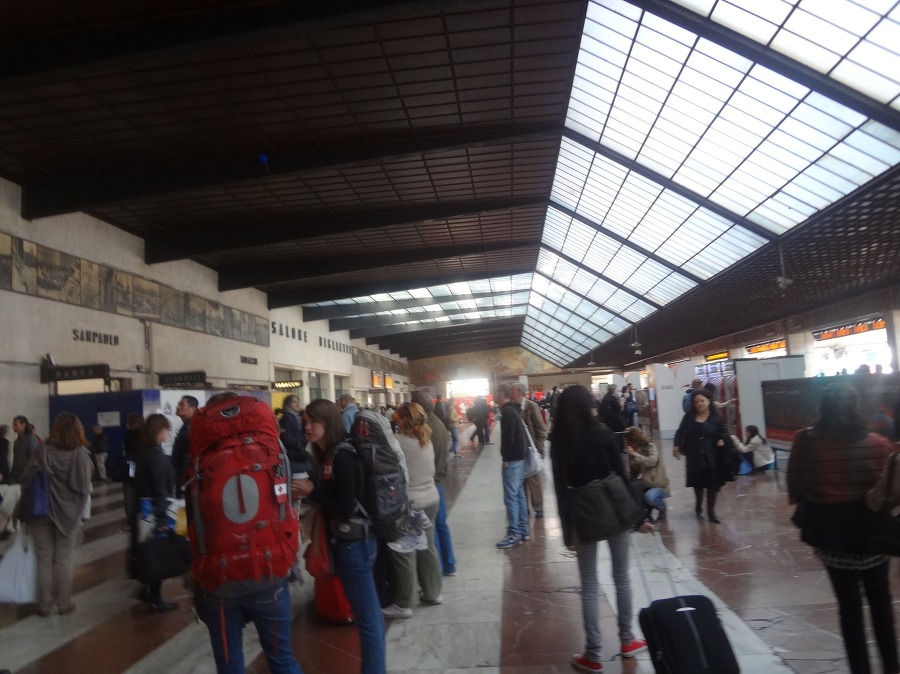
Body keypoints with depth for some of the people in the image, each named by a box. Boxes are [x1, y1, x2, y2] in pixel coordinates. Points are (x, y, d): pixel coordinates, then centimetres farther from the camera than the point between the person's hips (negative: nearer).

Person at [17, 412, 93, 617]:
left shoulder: (41, 450, -11)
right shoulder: (81, 454, -13)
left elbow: (26, 478, -7)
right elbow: (85, 487, -13)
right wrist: (79, 512, -3)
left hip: (41, 511, 1)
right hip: (69, 513, 0)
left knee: (44, 560, 12)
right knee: (64, 560, 11)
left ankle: (43, 605, 20)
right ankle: (64, 604, 19)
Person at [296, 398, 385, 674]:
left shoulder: (342, 457, -20)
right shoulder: (327, 456, 7)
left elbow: (346, 509, -23)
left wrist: (311, 492, -15)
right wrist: (307, 494, -3)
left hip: (354, 543, -10)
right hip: (348, 541, 10)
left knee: (366, 616, 1)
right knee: (369, 611, 20)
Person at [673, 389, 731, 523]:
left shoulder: (715, 418, -1)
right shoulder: (689, 417, 1)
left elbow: (724, 433, 5)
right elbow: (680, 432, -1)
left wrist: (722, 440, -17)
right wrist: (677, 446, -16)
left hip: (712, 457, -1)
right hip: (695, 456, 1)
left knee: (713, 484, 2)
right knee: (697, 483, 11)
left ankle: (711, 512, 15)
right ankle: (698, 505, 38)